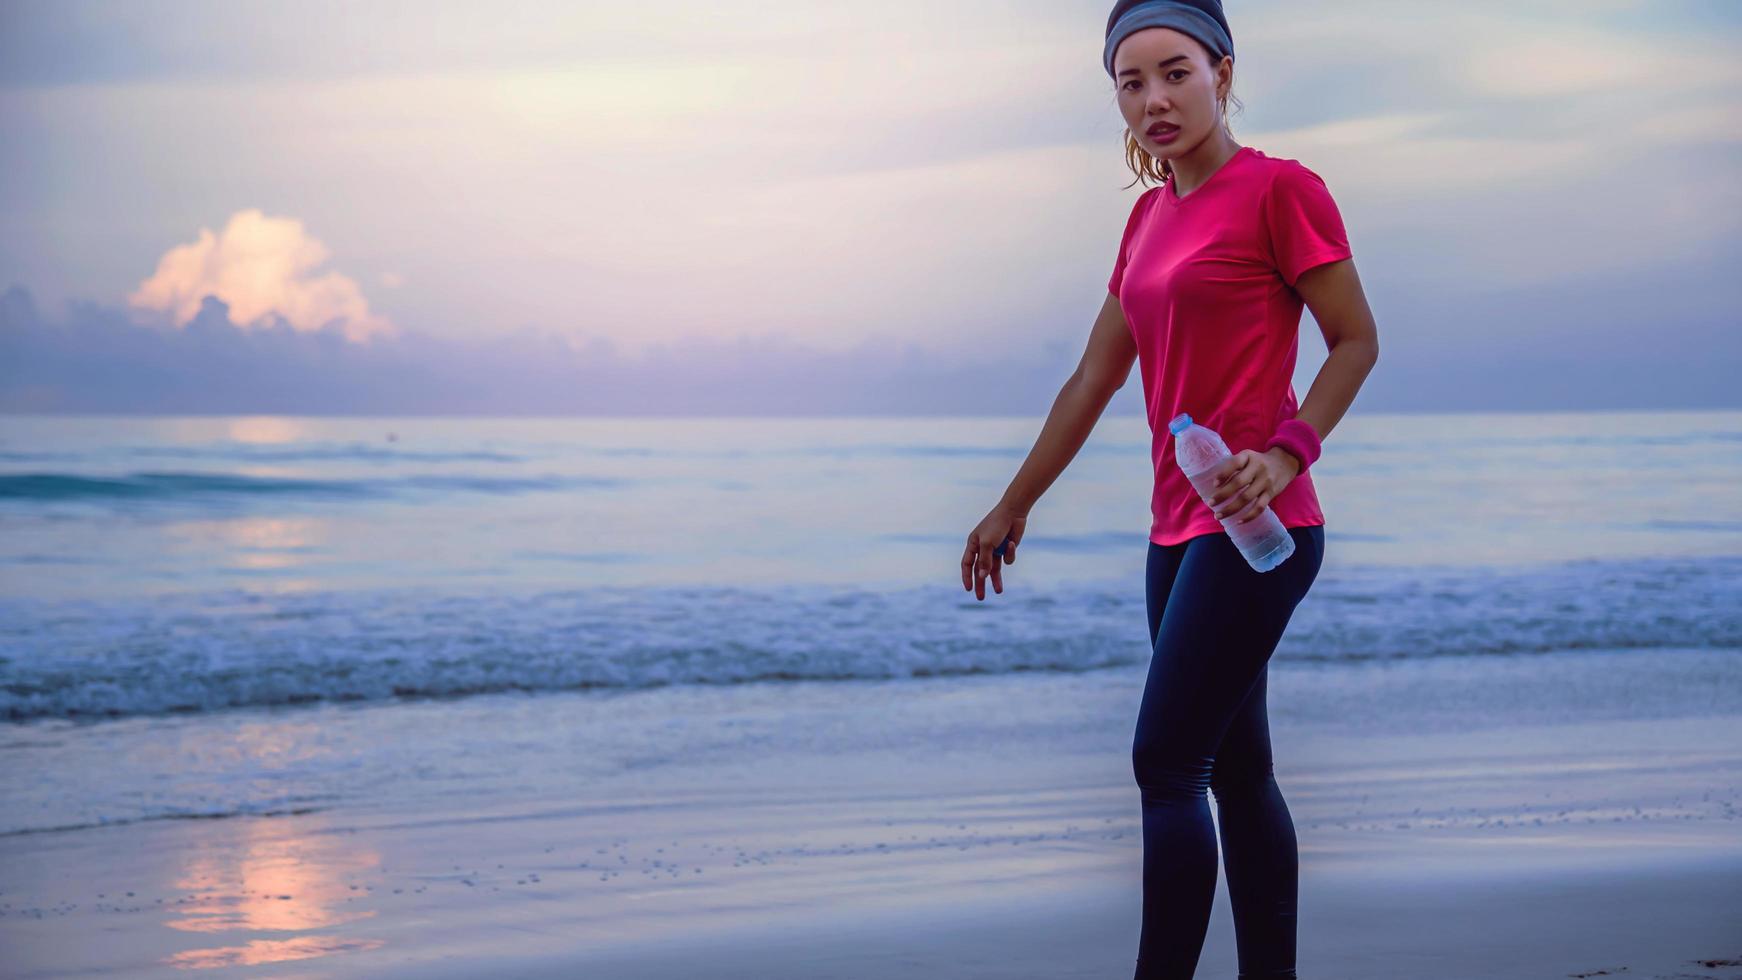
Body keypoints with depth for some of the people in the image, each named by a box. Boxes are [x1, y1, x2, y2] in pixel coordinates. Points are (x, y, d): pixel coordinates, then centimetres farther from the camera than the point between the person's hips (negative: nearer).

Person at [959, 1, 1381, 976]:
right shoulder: (1151, 215, 15)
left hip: (1252, 527, -8)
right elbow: (1096, 378, 20)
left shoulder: (1281, 189, -8)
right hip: (1181, 529, 8)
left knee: (1166, 764, -11)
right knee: (1237, 770, 9)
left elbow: (1357, 340, -7)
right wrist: (1015, 506, 23)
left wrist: (1284, 453, -22)